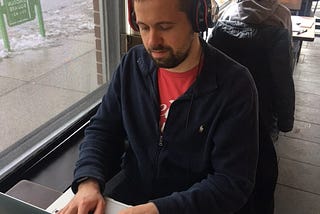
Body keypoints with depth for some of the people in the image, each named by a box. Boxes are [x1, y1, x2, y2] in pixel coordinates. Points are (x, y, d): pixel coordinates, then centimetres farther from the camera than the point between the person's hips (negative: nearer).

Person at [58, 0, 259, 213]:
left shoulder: (234, 84, -17)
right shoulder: (133, 63, -4)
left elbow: (233, 182, -19)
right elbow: (102, 130, 1)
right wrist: (88, 182, -17)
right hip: (125, 195, 4)